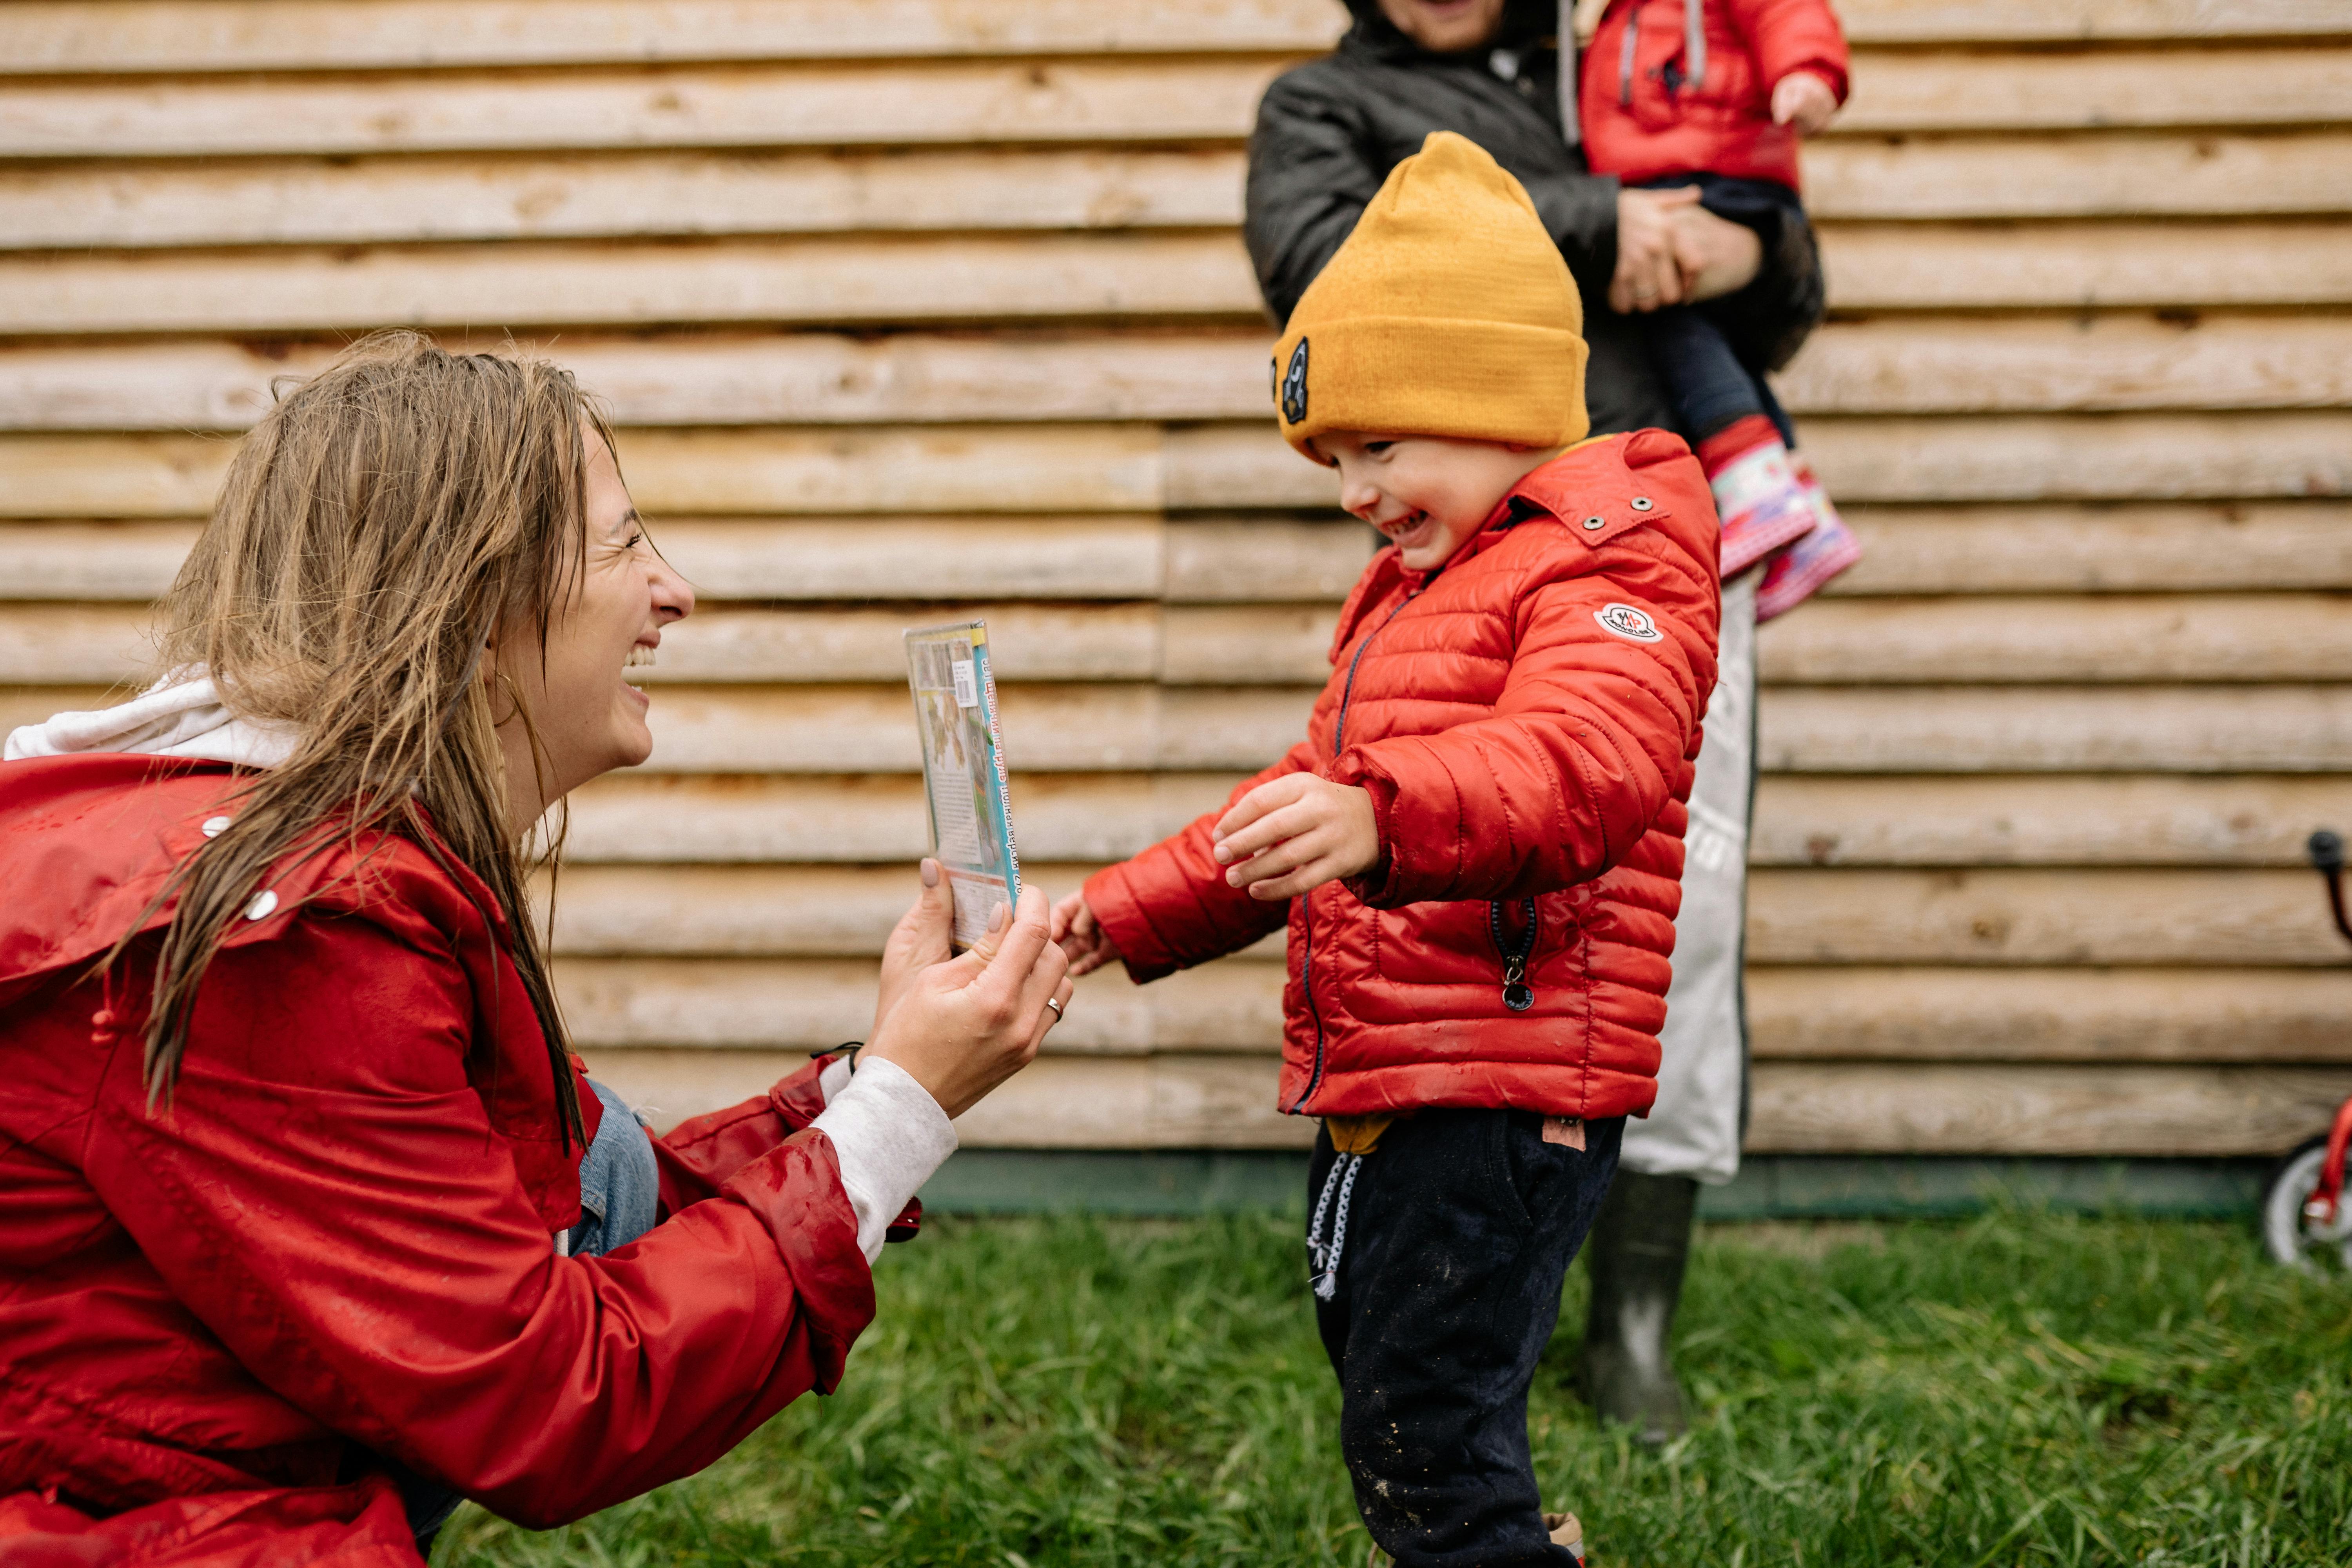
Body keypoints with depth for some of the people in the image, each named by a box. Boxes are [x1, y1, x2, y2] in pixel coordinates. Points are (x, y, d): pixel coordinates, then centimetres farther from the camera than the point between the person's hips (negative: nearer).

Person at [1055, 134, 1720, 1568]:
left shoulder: (1611, 564, -10)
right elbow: (1306, 805, 33)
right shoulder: (1410, 590, 24)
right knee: (1400, 1446, 14)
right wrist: (1127, 915, 25)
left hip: (1504, 1100, -10)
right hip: (1375, 1097, 10)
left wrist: (1382, 817, -49)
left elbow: (1585, 759, -31)